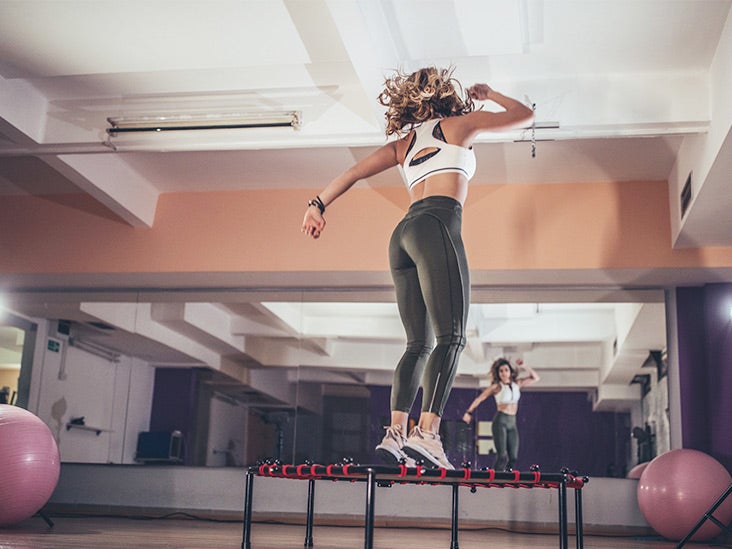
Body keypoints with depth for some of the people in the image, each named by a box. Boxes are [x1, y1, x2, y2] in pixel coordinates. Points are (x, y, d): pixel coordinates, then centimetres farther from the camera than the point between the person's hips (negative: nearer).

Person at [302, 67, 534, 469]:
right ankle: (427, 432, -32)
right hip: (437, 227, -6)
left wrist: (319, 204, 22)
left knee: (419, 343, 5)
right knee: (450, 336, -16)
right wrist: (488, 95, 41)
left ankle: (396, 432, -8)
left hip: (403, 233, 6)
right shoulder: (459, 123, 16)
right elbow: (525, 115, 26)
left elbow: (354, 171, 19)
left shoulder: (404, 142, 26)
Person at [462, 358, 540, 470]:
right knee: (502, 457, -15)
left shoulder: (517, 383, 10)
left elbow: (535, 378, 16)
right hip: (500, 421, -5)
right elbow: (479, 399, 5)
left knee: (513, 458, -1)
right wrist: (469, 412, 10)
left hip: (512, 423, 6)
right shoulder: (496, 386, -3)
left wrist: (524, 366, 4)